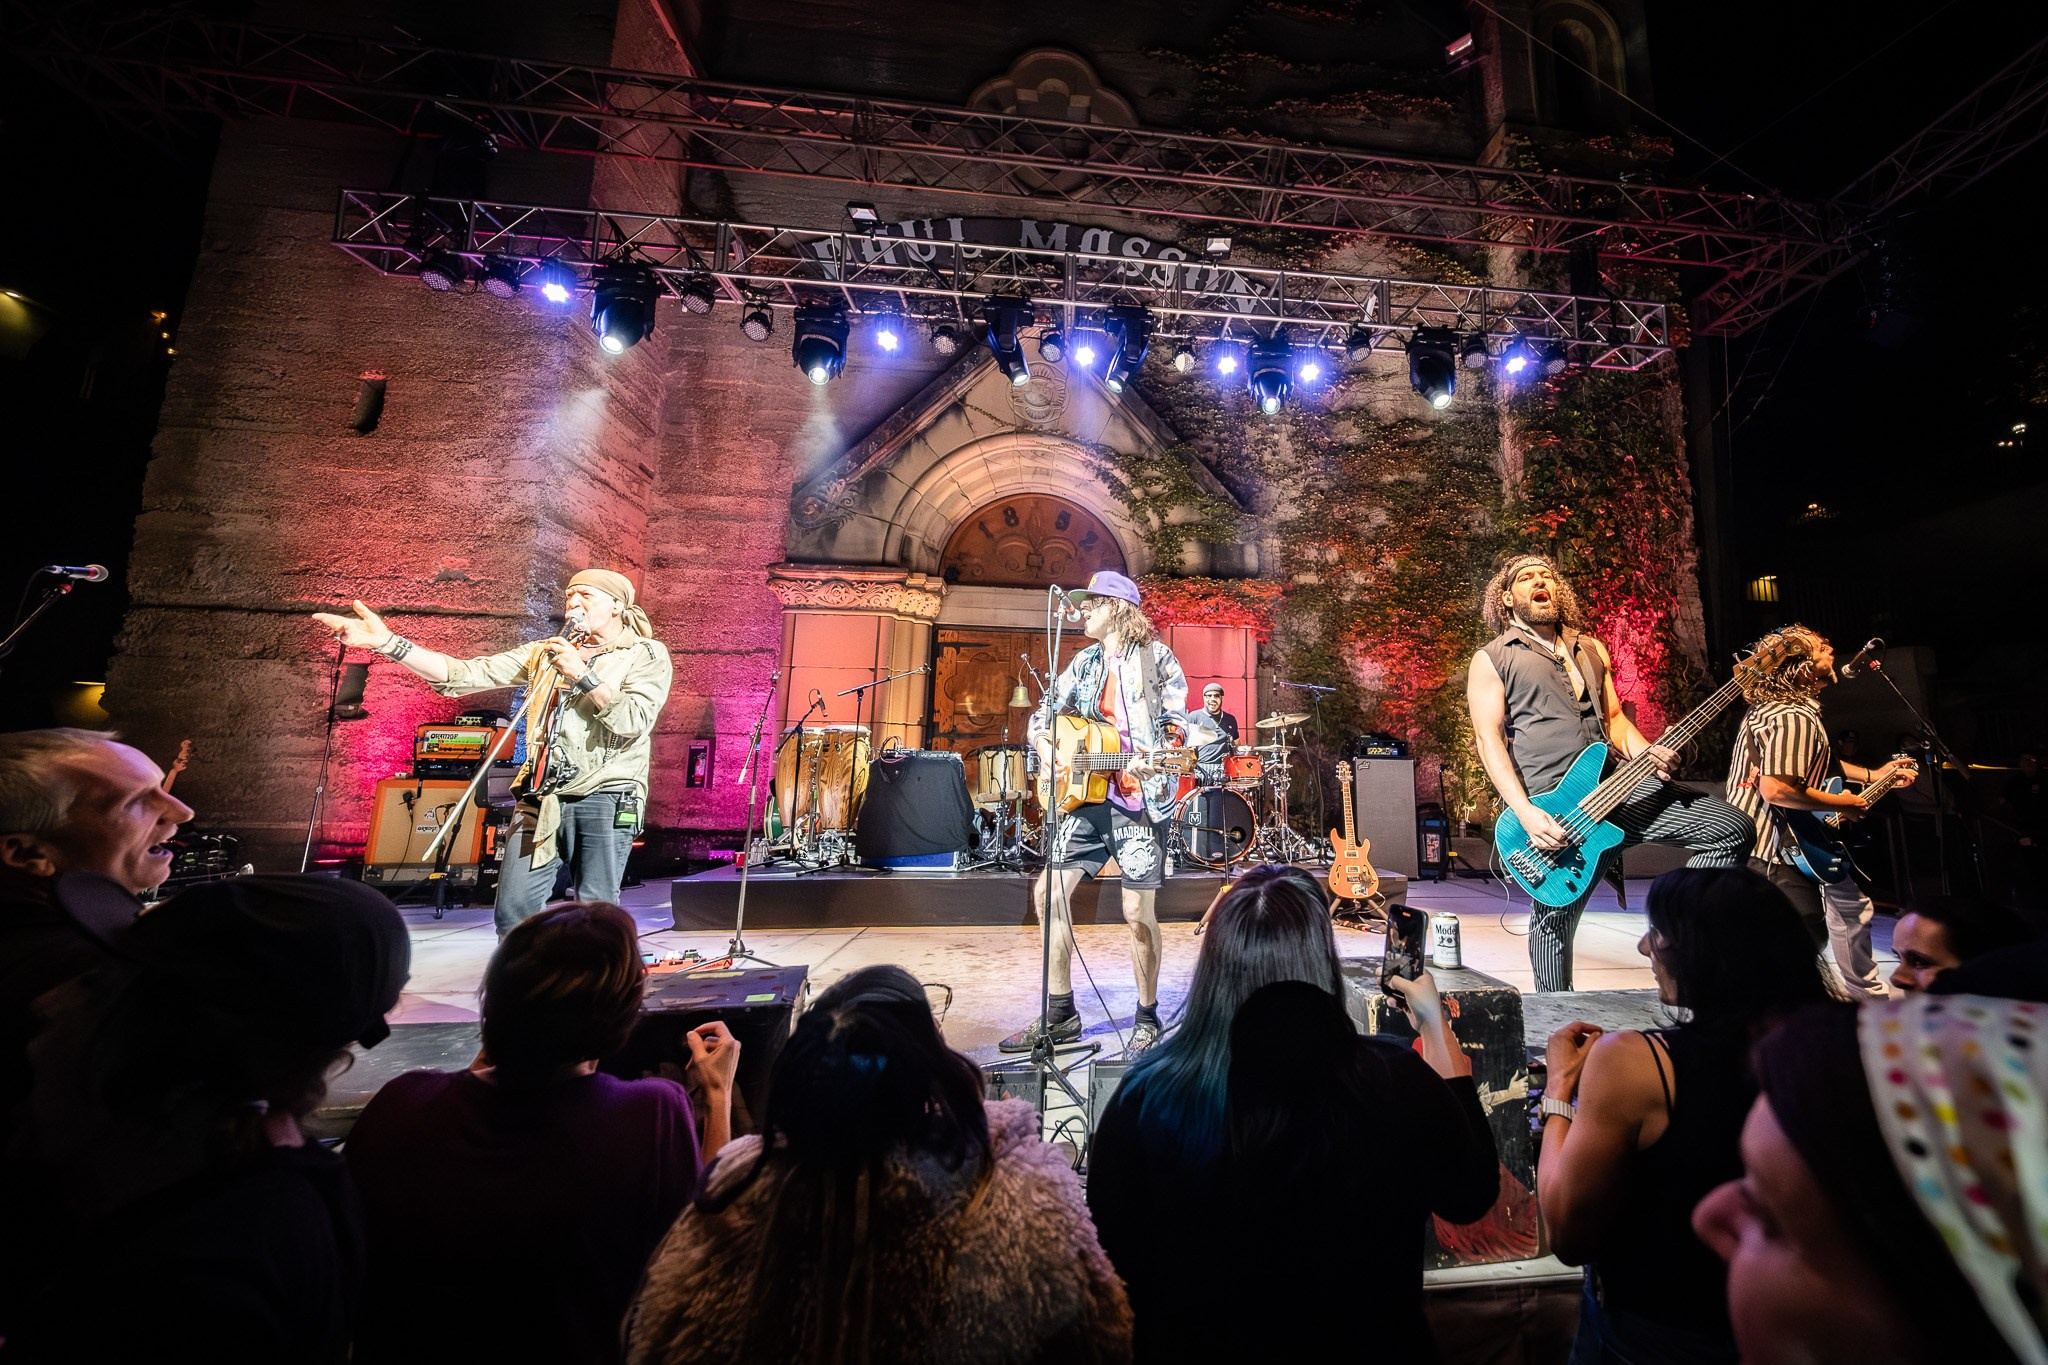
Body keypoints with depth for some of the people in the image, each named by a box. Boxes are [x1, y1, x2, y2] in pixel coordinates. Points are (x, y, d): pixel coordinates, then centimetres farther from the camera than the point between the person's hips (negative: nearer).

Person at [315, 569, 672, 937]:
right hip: (542, 799, 5)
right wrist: (388, 642, -4)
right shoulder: (545, 653, 15)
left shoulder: (648, 654, 1)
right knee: (513, 910, 4)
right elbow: (465, 674, 5)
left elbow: (634, 721, -12)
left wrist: (582, 674, -12)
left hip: (606, 799, -4)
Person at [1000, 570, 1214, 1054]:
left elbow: (1177, 722, -4)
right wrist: (1043, 743, -3)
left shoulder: (1155, 657, -1)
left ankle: (1147, 1019, 22)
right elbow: (1045, 712, 18)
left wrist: (1157, 760, -22)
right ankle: (1060, 1014, 19)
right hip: (1087, 797, 6)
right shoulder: (1084, 663, 14)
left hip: (1139, 800, -6)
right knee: (1048, 891, 4)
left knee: (1138, 912, -2)